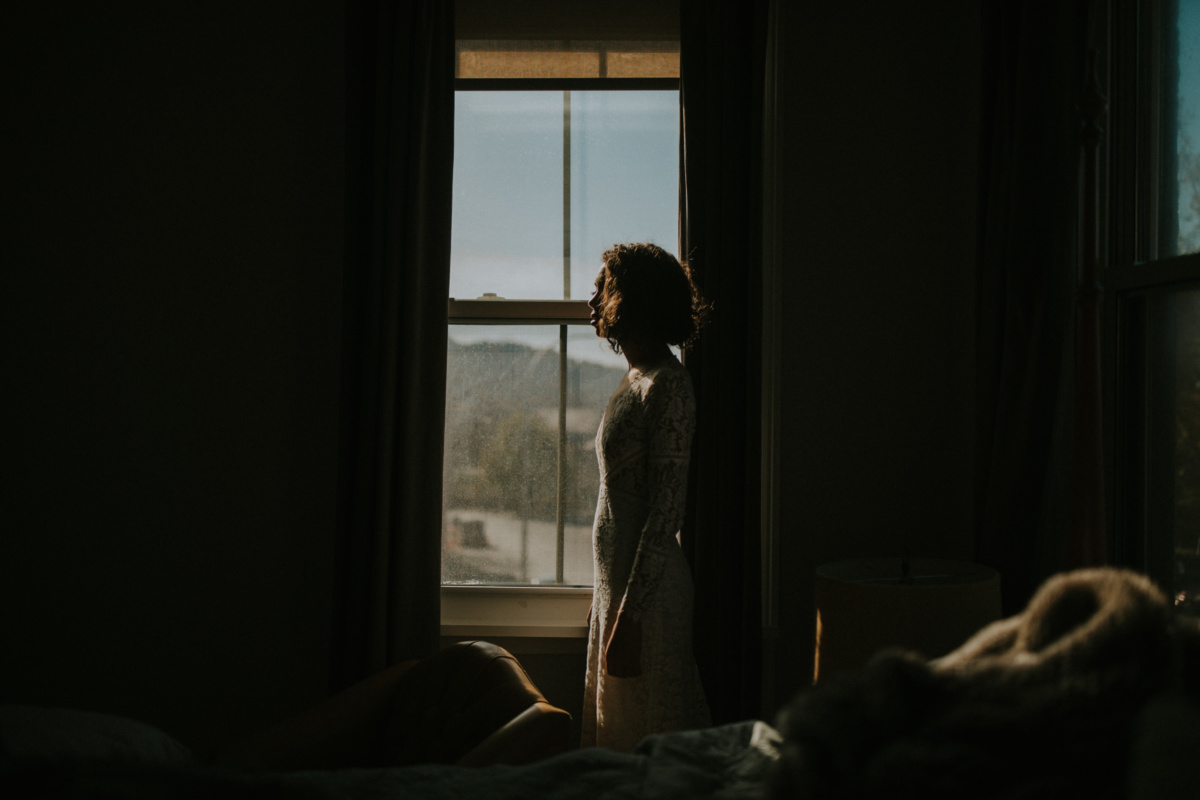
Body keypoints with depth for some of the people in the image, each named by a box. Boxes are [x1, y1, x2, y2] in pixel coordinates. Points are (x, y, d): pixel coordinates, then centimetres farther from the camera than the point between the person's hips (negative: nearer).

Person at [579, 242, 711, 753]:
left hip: (647, 587, -9)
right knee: (614, 730, 19)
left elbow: (665, 513, -21)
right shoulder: (636, 378, 11)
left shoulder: (666, 388, -17)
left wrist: (628, 615, -21)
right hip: (617, 578, 9)